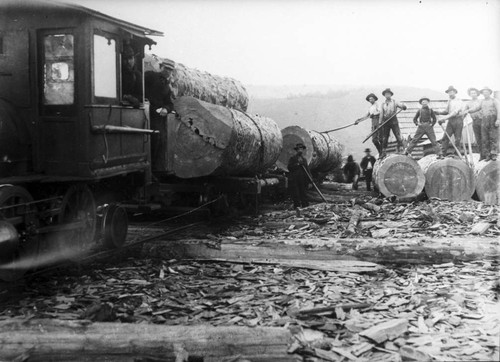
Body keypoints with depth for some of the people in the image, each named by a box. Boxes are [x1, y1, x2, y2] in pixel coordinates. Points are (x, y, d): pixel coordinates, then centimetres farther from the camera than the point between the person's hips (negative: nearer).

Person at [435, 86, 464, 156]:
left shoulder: (459, 102, -3)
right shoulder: (449, 101, 17)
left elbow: (455, 112, -15)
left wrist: (444, 118, -24)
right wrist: (439, 112, -3)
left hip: (458, 120, -5)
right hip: (450, 121, 5)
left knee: (457, 139, -2)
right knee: (445, 137, -7)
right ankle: (443, 153, -8)